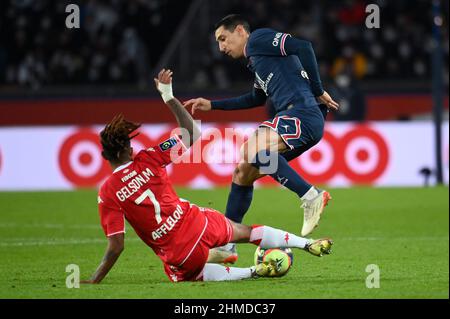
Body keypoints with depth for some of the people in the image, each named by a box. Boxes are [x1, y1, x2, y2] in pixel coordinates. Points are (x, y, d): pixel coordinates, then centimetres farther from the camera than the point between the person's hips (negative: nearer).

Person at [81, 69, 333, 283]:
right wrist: (169, 96, 12)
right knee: (246, 232, 29)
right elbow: (192, 133, 6)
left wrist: (94, 281, -4)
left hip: (177, 255, -2)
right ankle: (308, 244, 30)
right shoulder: (146, 160, -6)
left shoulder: (107, 194, -11)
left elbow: (116, 247, -13)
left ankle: (252, 272, 8)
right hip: (198, 223, 2)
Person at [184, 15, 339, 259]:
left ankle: (311, 197, -26)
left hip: (302, 114, -10)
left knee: (251, 149, -31)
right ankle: (224, 245, 18)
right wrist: (212, 105, 43)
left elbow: (303, 47, -13)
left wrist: (318, 92, -11)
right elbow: (256, 98, 44)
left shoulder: (259, 39, -1)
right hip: (295, 120, 10)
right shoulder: (256, 60, 28)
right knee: (242, 173, 12)